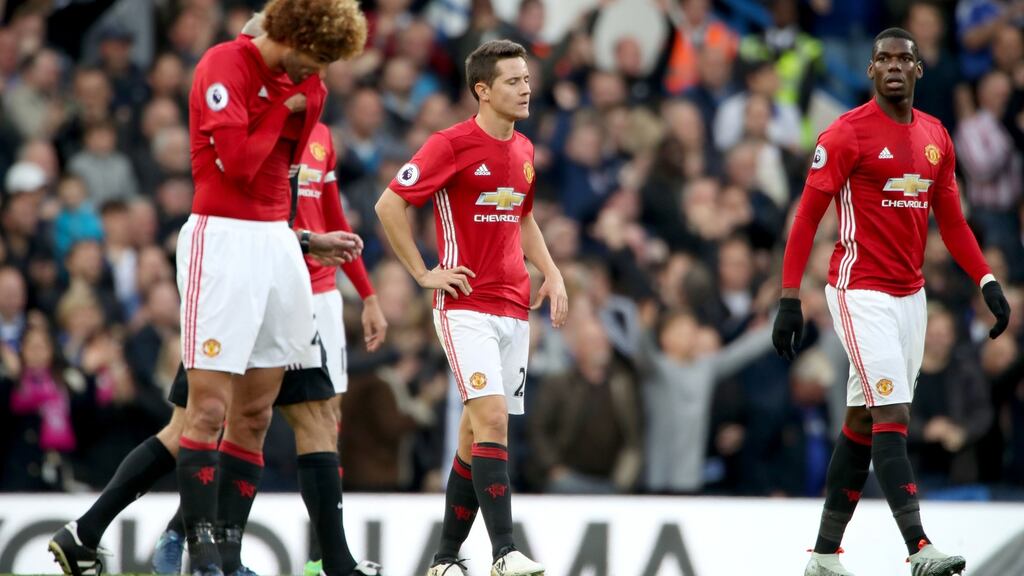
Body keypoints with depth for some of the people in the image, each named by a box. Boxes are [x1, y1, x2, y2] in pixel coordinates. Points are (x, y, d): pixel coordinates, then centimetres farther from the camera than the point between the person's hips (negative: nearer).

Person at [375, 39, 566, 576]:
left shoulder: (524, 150, 13)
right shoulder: (452, 144, -10)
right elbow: (389, 204, -10)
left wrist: (551, 272, 15)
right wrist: (424, 272, -9)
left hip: (514, 308, 7)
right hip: (466, 305, -7)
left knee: (477, 431, 8)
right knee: (491, 418, -18)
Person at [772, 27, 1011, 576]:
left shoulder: (935, 137, 11)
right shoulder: (848, 133, -9)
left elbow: (950, 221, 17)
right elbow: (807, 216, -8)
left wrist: (988, 282, 6)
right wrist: (789, 299, -13)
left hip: (910, 294, 7)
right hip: (862, 293, -7)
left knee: (861, 423, 10)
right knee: (893, 416, -15)